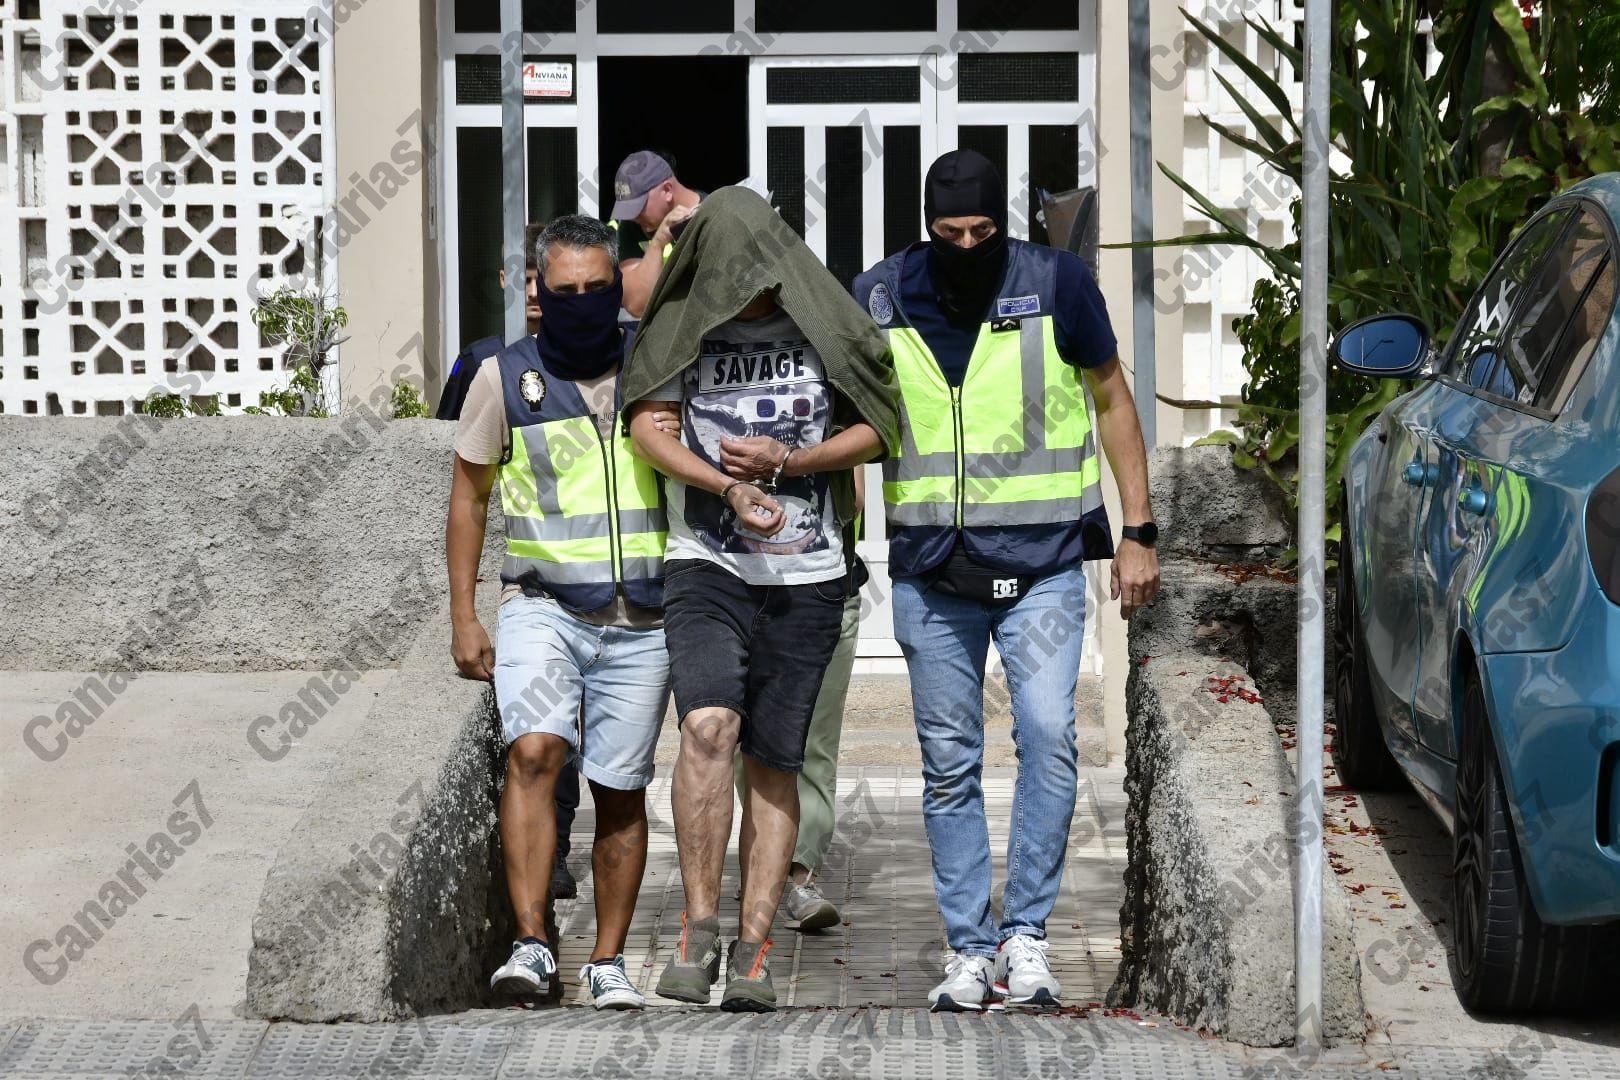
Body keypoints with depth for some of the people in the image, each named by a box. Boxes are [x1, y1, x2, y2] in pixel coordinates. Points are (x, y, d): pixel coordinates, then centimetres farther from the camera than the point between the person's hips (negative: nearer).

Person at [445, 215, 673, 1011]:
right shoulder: (505, 378, 1)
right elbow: (468, 496, 9)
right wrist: (462, 616, 5)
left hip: (639, 622, 2)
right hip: (541, 608, -1)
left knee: (620, 792, 4)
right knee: (534, 752, -23)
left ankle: (608, 961, 14)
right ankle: (531, 944, -24)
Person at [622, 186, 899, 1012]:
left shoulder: (821, 327, 4)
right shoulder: (686, 326, 4)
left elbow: (872, 432, 6)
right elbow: (646, 425, -1)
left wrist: (784, 462, -8)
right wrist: (728, 487, -15)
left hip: (805, 577, 1)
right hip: (706, 564, -1)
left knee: (772, 764, 2)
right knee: (709, 725, -22)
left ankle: (753, 953, 5)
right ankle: (698, 931, -15)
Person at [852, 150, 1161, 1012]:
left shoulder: (1057, 285, -3)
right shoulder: (880, 296, 1)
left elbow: (1112, 401, 8)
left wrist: (1137, 533, 5)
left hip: (1041, 560, -2)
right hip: (929, 570, 2)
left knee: (1048, 733, -16)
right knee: (949, 764, 5)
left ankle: (1026, 932, -8)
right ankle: (970, 948, 13)